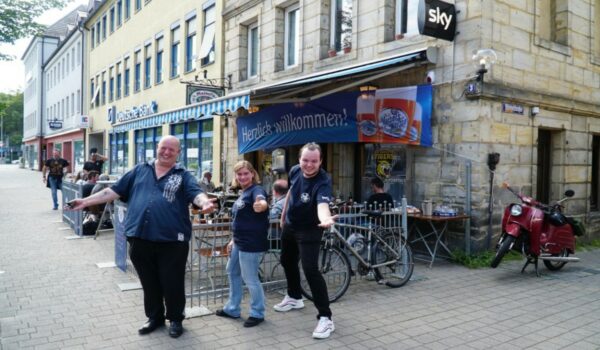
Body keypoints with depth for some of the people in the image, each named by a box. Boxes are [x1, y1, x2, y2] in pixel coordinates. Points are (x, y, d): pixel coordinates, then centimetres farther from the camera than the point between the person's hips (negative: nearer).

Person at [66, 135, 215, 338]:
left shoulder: (183, 175, 2)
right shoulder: (140, 170, 12)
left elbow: (196, 193, -15)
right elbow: (114, 191, 12)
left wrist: (205, 203, -39)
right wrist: (86, 201, 7)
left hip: (172, 240, -3)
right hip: (140, 239, 3)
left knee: (172, 283, 7)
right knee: (149, 283, 16)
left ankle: (175, 319, 27)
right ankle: (154, 317, 35)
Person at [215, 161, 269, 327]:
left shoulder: (256, 190, -15)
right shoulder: (243, 193, 13)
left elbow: (261, 202, -39)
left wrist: (261, 204, -62)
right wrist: (234, 239, 21)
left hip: (251, 243, -10)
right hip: (239, 242, 10)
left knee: (250, 278, -1)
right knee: (232, 272, 20)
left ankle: (257, 313, 17)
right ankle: (232, 309, 36)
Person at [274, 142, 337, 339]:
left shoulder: (323, 181, -31)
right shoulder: (295, 171, -12)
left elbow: (322, 205, -50)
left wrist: (325, 219, -72)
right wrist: (283, 215, 18)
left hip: (309, 230, -7)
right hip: (290, 225, 7)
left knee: (310, 269, -18)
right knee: (287, 261, 22)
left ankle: (325, 318, -7)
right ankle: (294, 298, 47)